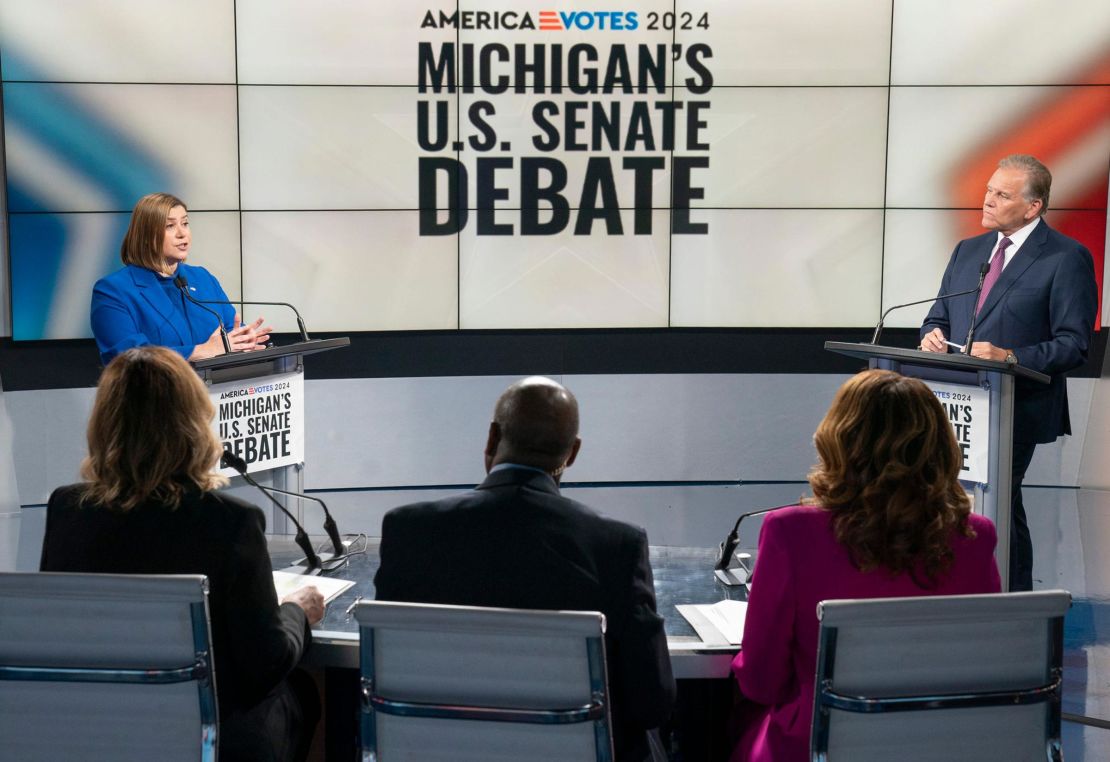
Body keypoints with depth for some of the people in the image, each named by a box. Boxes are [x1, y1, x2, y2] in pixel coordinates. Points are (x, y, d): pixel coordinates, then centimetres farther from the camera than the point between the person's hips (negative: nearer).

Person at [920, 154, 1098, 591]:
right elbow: (938, 319, 24)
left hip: (1016, 410, -6)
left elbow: (1074, 344, -9)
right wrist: (932, 337, 0)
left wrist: (1011, 357, -22)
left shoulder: (1067, 258, -3)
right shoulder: (967, 251, 18)